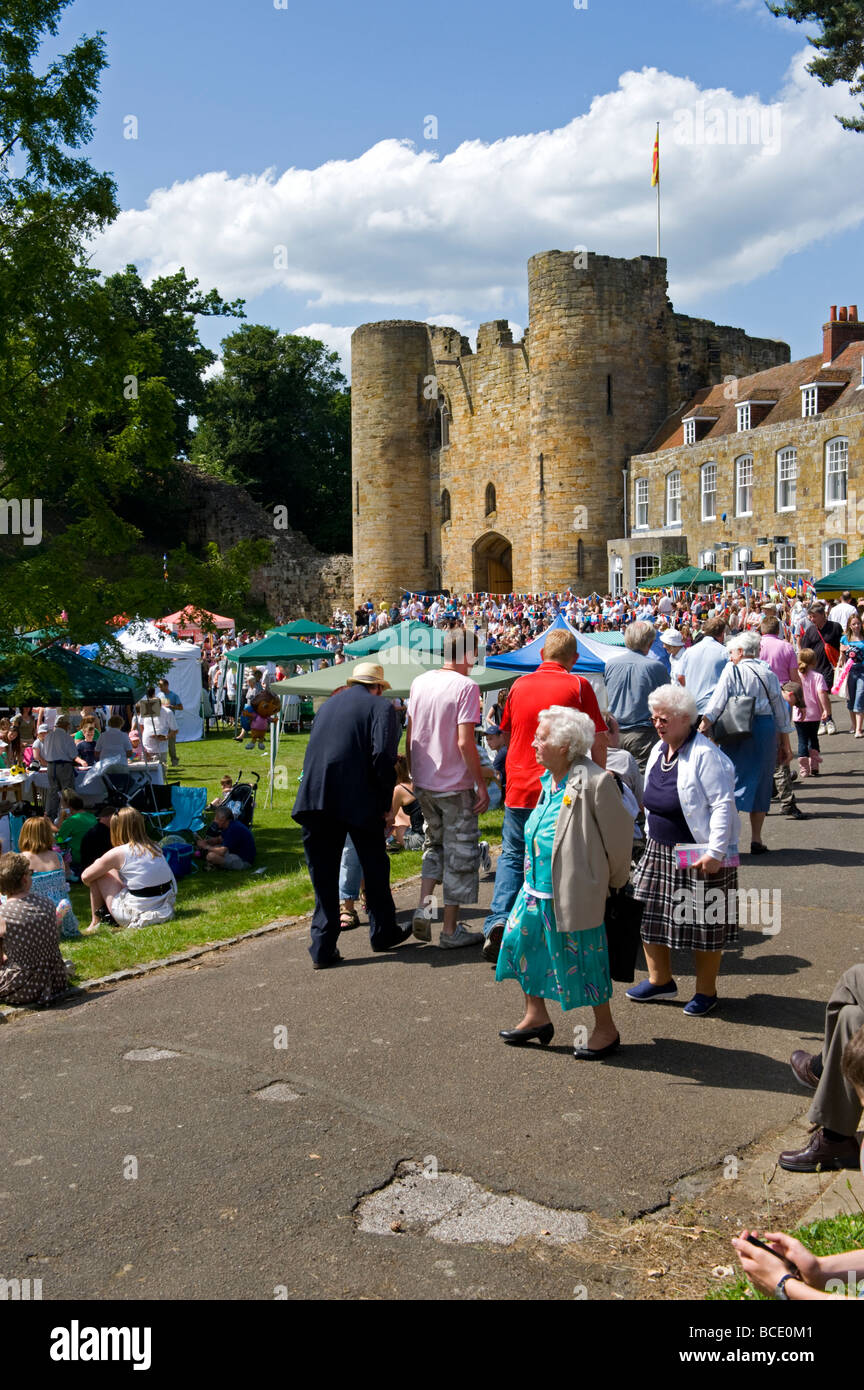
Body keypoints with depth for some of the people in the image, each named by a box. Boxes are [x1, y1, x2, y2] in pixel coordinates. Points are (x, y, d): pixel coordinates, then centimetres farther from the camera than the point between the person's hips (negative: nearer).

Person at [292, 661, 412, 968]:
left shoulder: (327, 705, 19)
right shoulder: (381, 707, 1)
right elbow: (383, 756, -13)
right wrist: (385, 803, -5)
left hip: (314, 798, 4)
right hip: (359, 802, -4)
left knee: (323, 874, 10)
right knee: (375, 868, 17)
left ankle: (323, 948, 8)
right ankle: (383, 933, 31)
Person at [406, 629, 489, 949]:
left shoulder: (419, 682, 5)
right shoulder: (465, 686, -14)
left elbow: (409, 736, 9)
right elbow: (465, 742, -19)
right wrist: (481, 785, -12)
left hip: (424, 782, 6)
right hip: (455, 785, -6)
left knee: (435, 843, 24)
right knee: (460, 854, 6)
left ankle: (424, 906, 10)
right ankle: (451, 929, 12)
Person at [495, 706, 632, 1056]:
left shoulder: (595, 782, -20)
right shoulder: (549, 778, 7)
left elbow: (620, 834, -12)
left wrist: (615, 881, -1)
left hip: (574, 892, -8)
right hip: (538, 887, 9)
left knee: (582, 958, 3)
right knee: (520, 942, 12)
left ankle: (606, 1029, 22)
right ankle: (536, 1016, 29)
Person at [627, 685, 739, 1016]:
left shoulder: (704, 755, -18)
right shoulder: (658, 751, 8)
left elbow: (723, 804, -20)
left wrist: (716, 852, -23)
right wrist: (652, 836, 19)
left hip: (698, 856, -8)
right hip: (660, 851, 8)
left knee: (704, 924, 3)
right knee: (647, 913, 11)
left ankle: (705, 992, 19)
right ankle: (660, 980, 28)